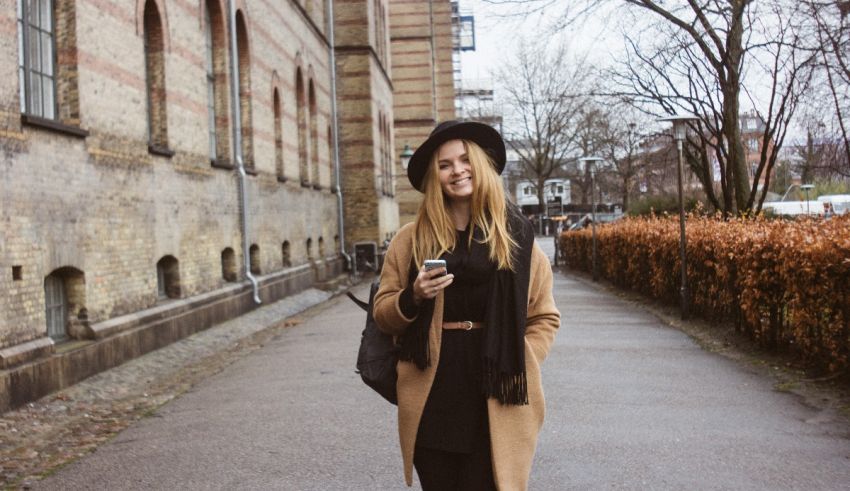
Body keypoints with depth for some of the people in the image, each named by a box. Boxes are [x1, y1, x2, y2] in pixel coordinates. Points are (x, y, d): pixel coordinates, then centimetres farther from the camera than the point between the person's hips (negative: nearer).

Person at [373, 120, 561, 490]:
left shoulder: (517, 236, 5)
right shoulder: (411, 240, 6)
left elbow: (545, 317, 10)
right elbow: (383, 316, 9)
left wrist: (518, 364, -3)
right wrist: (413, 298, -10)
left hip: (496, 399, -1)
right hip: (432, 397, 1)